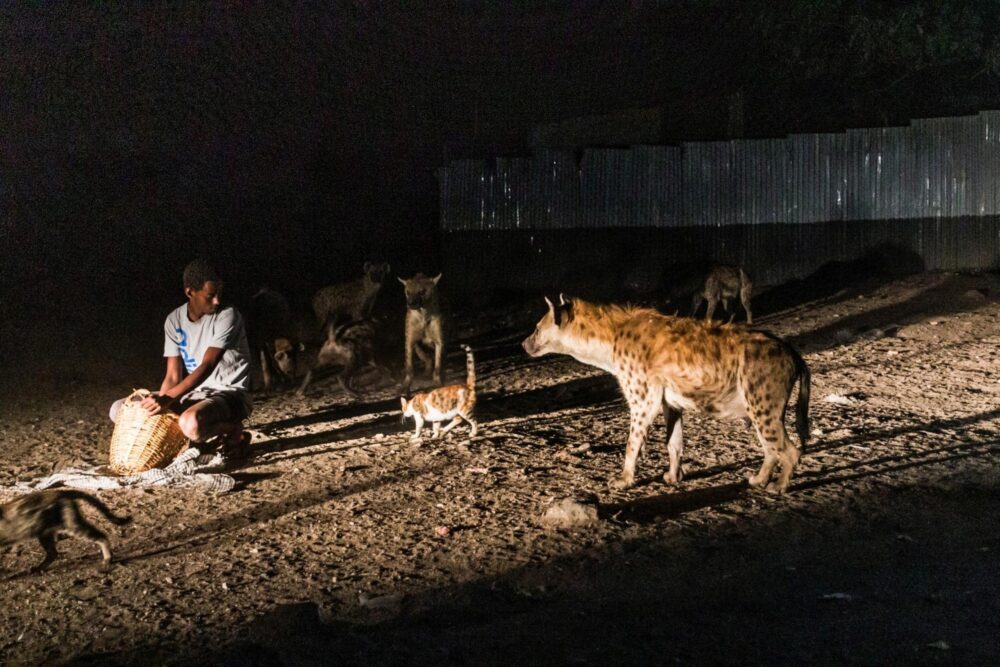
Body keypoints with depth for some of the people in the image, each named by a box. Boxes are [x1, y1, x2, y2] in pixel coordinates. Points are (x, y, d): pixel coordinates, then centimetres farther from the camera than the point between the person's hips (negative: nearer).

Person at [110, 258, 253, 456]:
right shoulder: (174, 320, 0)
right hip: (193, 394, 6)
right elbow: (173, 376, -2)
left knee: (191, 424, -40)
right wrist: (159, 403, -20)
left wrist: (168, 399, -33)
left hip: (228, 394, -6)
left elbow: (207, 367, -25)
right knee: (120, 410, -1)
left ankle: (233, 430, -7)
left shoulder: (227, 316, -16)